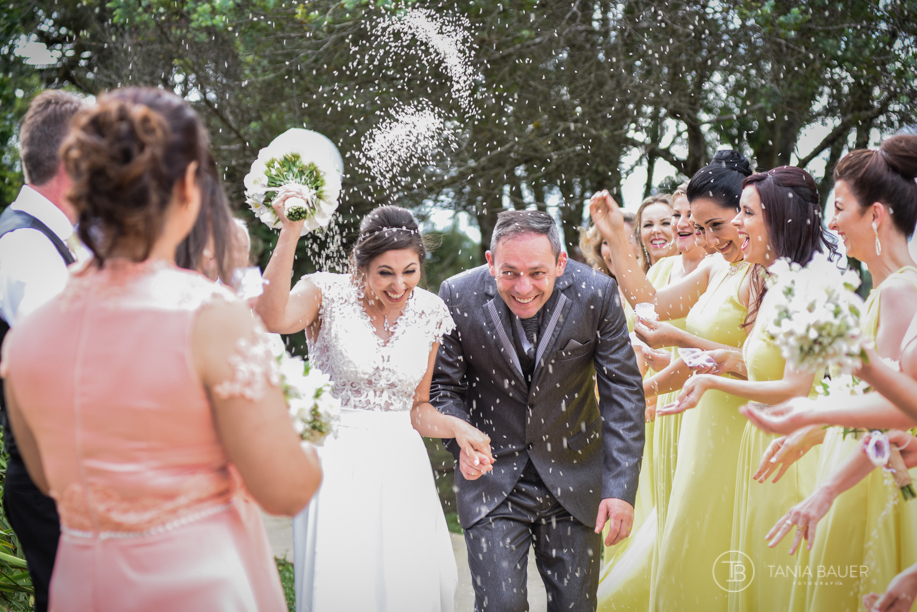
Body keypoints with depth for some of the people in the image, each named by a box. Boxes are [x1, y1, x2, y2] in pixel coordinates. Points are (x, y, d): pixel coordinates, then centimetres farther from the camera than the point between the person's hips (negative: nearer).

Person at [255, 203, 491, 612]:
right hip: (337, 462, -3)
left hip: (402, 465, 4)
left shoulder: (429, 312, 5)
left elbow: (417, 407, 12)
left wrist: (457, 428, -7)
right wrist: (290, 231, -32)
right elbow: (273, 318, -30)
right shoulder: (328, 293, -7)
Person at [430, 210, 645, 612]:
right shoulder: (458, 297, -14)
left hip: (574, 477, 1)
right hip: (492, 476, -1)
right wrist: (461, 440, -23)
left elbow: (622, 393, -9)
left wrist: (621, 487, -14)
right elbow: (445, 387, -2)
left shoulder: (596, 294, -14)